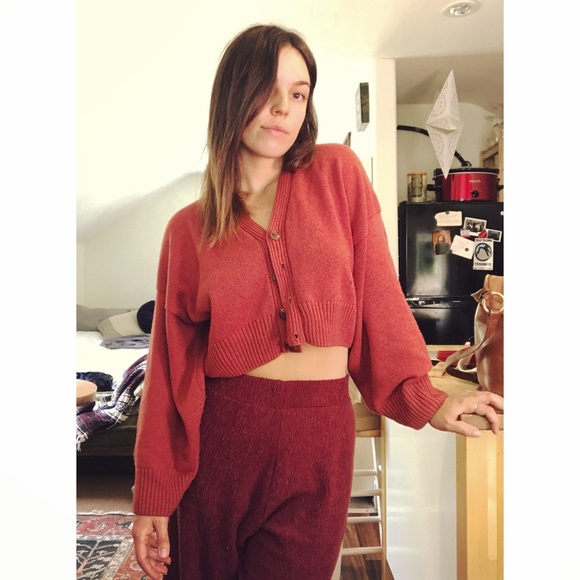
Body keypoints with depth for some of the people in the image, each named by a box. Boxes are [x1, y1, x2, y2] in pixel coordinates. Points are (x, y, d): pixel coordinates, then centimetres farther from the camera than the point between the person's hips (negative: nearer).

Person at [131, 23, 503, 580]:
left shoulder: (338, 173, 0)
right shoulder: (188, 228, 0)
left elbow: (377, 294, 2)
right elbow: (171, 363, 0)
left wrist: (424, 399, -1)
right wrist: (153, 498, 1)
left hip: (320, 437, -1)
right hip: (219, 435, 1)